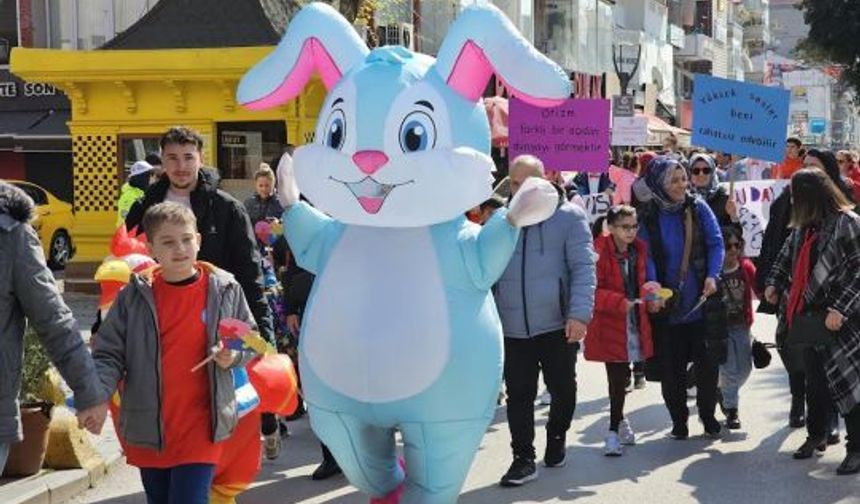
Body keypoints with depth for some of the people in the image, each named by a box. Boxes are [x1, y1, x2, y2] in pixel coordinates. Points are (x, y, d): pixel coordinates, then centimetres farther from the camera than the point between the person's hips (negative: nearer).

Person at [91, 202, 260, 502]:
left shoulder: (225, 289, 0)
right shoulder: (134, 296, 0)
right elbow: (109, 354, 1)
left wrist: (233, 357, -11)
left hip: (200, 432, -2)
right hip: (148, 431, 2)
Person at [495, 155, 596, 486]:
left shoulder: (568, 216, -4)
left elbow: (584, 267, -8)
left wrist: (580, 313, -19)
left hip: (558, 325, -2)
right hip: (513, 328, 2)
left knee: (563, 389, 12)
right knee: (519, 395, 3)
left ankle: (556, 440, 36)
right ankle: (523, 459, 11)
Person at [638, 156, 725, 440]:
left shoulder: (698, 208, 0)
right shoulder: (648, 216, -3)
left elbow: (716, 243, 0)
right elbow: (646, 256, -8)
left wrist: (712, 275, -15)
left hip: (701, 301, 1)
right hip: (667, 304, -1)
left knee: (707, 361, 5)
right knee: (671, 366, 6)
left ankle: (708, 414, 25)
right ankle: (678, 419, 21)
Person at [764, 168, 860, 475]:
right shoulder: (804, 226, 13)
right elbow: (787, 256, 26)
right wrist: (774, 283, 9)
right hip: (809, 318, 7)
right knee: (814, 381, 15)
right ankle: (816, 435, 31)